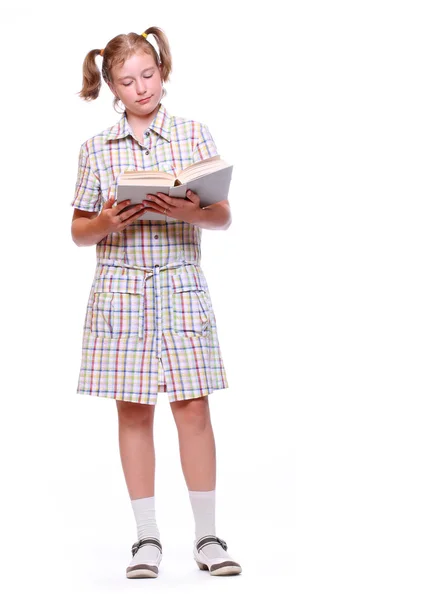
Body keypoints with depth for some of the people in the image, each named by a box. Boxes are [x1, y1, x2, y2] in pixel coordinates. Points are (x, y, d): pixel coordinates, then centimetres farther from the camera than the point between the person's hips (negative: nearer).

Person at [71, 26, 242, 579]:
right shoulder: (97, 149, 7)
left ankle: (206, 535, 8)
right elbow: (78, 232, 9)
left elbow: (224, 217, 3)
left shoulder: (194, 135, 6)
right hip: (121, 288, 1)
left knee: (193, 407, -3)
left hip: (181, 284, -1)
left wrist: (191, 212, -18)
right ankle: (147, 537, 12)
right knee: (133, 410, 2)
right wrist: (106, 224, -12)